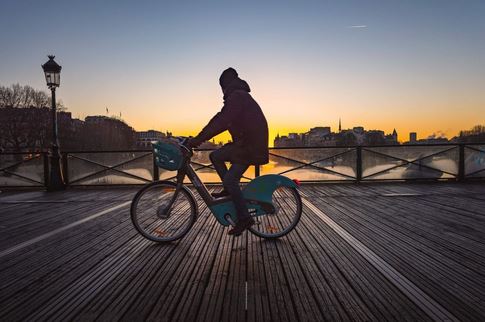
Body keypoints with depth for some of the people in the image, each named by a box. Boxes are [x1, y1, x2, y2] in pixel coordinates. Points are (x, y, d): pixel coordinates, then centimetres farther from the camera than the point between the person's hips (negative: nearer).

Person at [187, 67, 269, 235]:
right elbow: (220, 119, 18)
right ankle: (229, 190, 14)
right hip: (243, 142, 10)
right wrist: (199, 138, 14)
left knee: (230, 179, -13)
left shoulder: (236, 97, -14)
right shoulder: (239, 96, 19)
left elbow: (222, 122, -25)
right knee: (215, 156, 11)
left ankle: (244, 217, -6)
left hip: (250, 146, -10)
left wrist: (199, 139, -23)